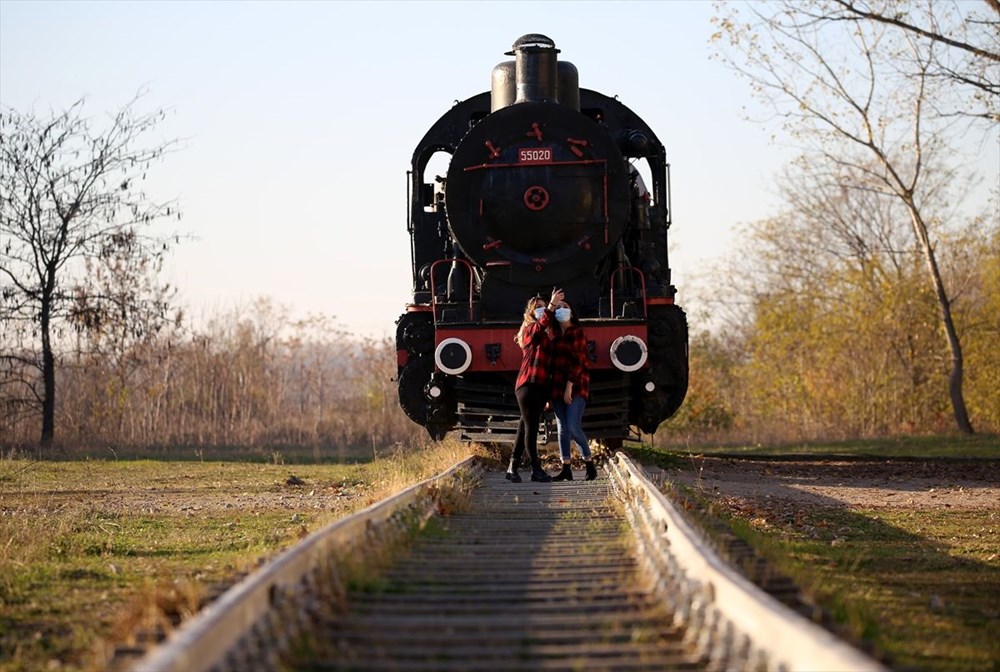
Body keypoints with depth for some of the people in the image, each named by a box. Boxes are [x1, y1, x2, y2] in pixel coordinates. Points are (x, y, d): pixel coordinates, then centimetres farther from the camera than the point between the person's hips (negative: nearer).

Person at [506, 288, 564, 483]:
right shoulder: (530, 329, -1)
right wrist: (552, 305, -35)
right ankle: (536, 469, -11)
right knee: (530, 427, -8)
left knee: (526, 427, 8)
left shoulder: (547, 334, 21)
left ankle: (513, 468, 10)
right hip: (528, 384, -8)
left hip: (540, 386, 8)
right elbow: (541, 325, -25)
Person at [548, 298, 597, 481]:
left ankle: (589, 464, 0)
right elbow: (552, 361, 14)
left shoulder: (577, 332, -3)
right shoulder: (555, 335, 15)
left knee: (573, 428, -15)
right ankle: (566, 469, 6)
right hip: (557, 387, 6)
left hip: (576, 386, -6)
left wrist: (569, 387, -17)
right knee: (562, 429, 4)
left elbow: (577, 361, -11)